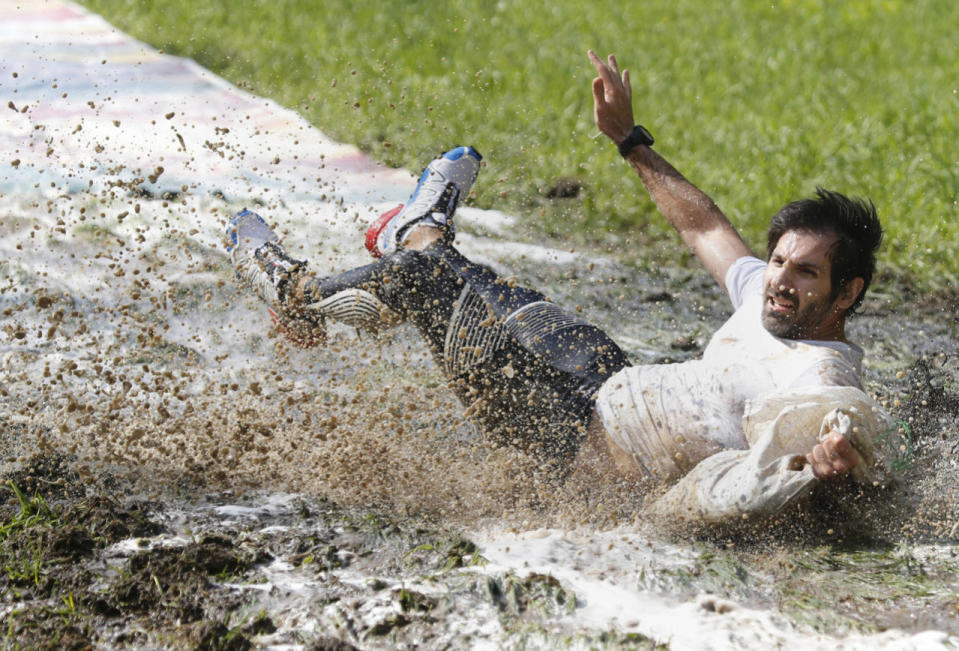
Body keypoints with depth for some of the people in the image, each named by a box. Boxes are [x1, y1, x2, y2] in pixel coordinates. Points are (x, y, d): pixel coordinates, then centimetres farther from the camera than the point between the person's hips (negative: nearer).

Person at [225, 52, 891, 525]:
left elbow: (726, 499, -42)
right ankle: (423, 235, 62)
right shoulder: (773, 303, -2)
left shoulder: (822, 389, -28)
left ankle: (302, 297, 32)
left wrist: (812, 469, -61)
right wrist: (630, 139, 19)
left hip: (584, 438, -7)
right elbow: (707, 229, 15)